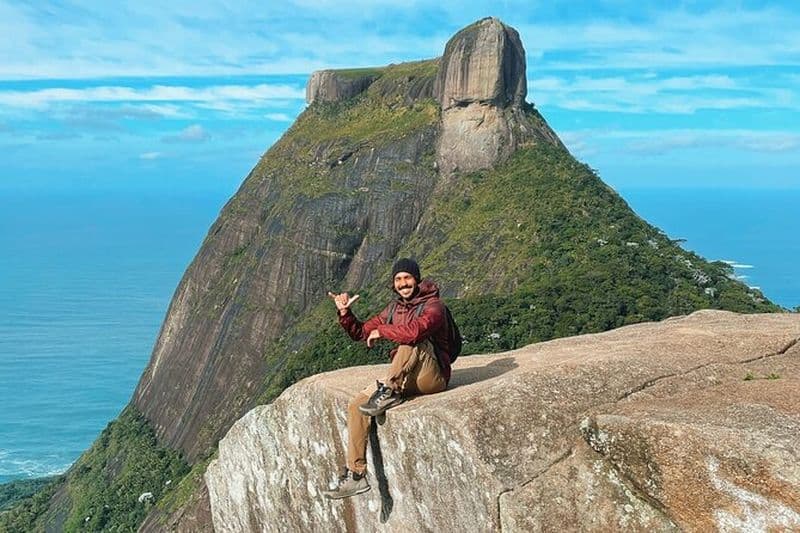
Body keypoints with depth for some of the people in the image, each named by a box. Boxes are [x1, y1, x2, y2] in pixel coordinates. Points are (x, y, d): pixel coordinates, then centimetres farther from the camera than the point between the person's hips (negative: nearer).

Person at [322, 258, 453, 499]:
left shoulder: (432, 305, -13)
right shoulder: (394, 308, 11)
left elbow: (414, 331, -34)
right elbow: (361, 333, 16)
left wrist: (381, 330, -19)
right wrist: (345, 313, -1)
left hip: (433, 378, -7)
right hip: (405, 379, 7)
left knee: (416, 339, -33)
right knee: (356, 406, -9)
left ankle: (389, 392, -19)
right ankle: (355, 475, -6)